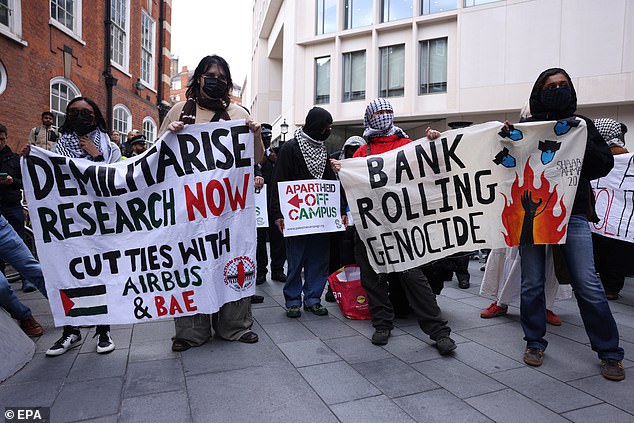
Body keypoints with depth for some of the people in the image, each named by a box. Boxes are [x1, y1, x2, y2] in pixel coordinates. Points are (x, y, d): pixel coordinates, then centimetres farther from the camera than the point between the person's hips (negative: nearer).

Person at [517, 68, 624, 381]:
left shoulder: (582, 125, 11)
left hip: (572, 212, 0)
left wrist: (580, 142, -11)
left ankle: (609, 352, 16)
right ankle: (534, 342, 22)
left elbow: (604, 165, 4)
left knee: (587, 284, -2)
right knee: (532, 282, 6)